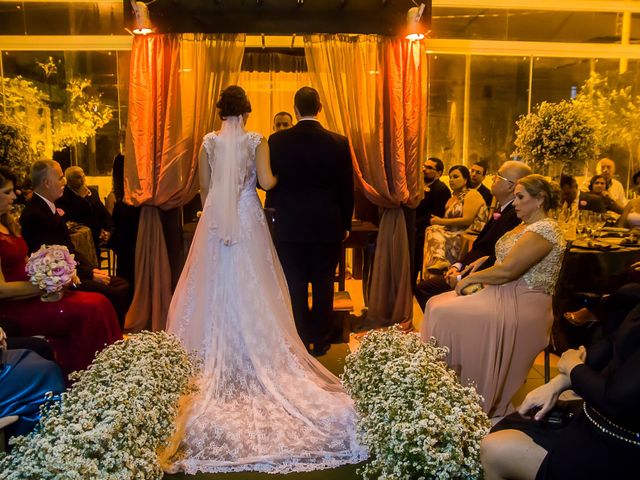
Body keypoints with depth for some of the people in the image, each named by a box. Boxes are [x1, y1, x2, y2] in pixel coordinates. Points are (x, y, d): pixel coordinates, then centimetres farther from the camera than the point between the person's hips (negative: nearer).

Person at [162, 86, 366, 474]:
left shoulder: (209, 142, 2)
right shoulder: (256, 141, -4)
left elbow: (204, 186, 6)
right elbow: (266, 182, -13)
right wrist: (278, 177, 11)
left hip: (214, 220, 2)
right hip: (247, 219, -1)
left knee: (216, 284, 9)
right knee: (250, 287, 5)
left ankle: (217, 355, 13)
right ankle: (255, 354, 9)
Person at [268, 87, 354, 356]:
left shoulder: (277, 141, -6)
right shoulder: (339, 143, -5)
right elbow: (347, 189, -1)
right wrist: (345, 224, 10)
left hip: (290, 226, 0)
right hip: (328, 226, 0)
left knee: (295, 286, 9)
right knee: (323, 285, 10)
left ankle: (299, 341, 17)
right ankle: (320, 341, 20)